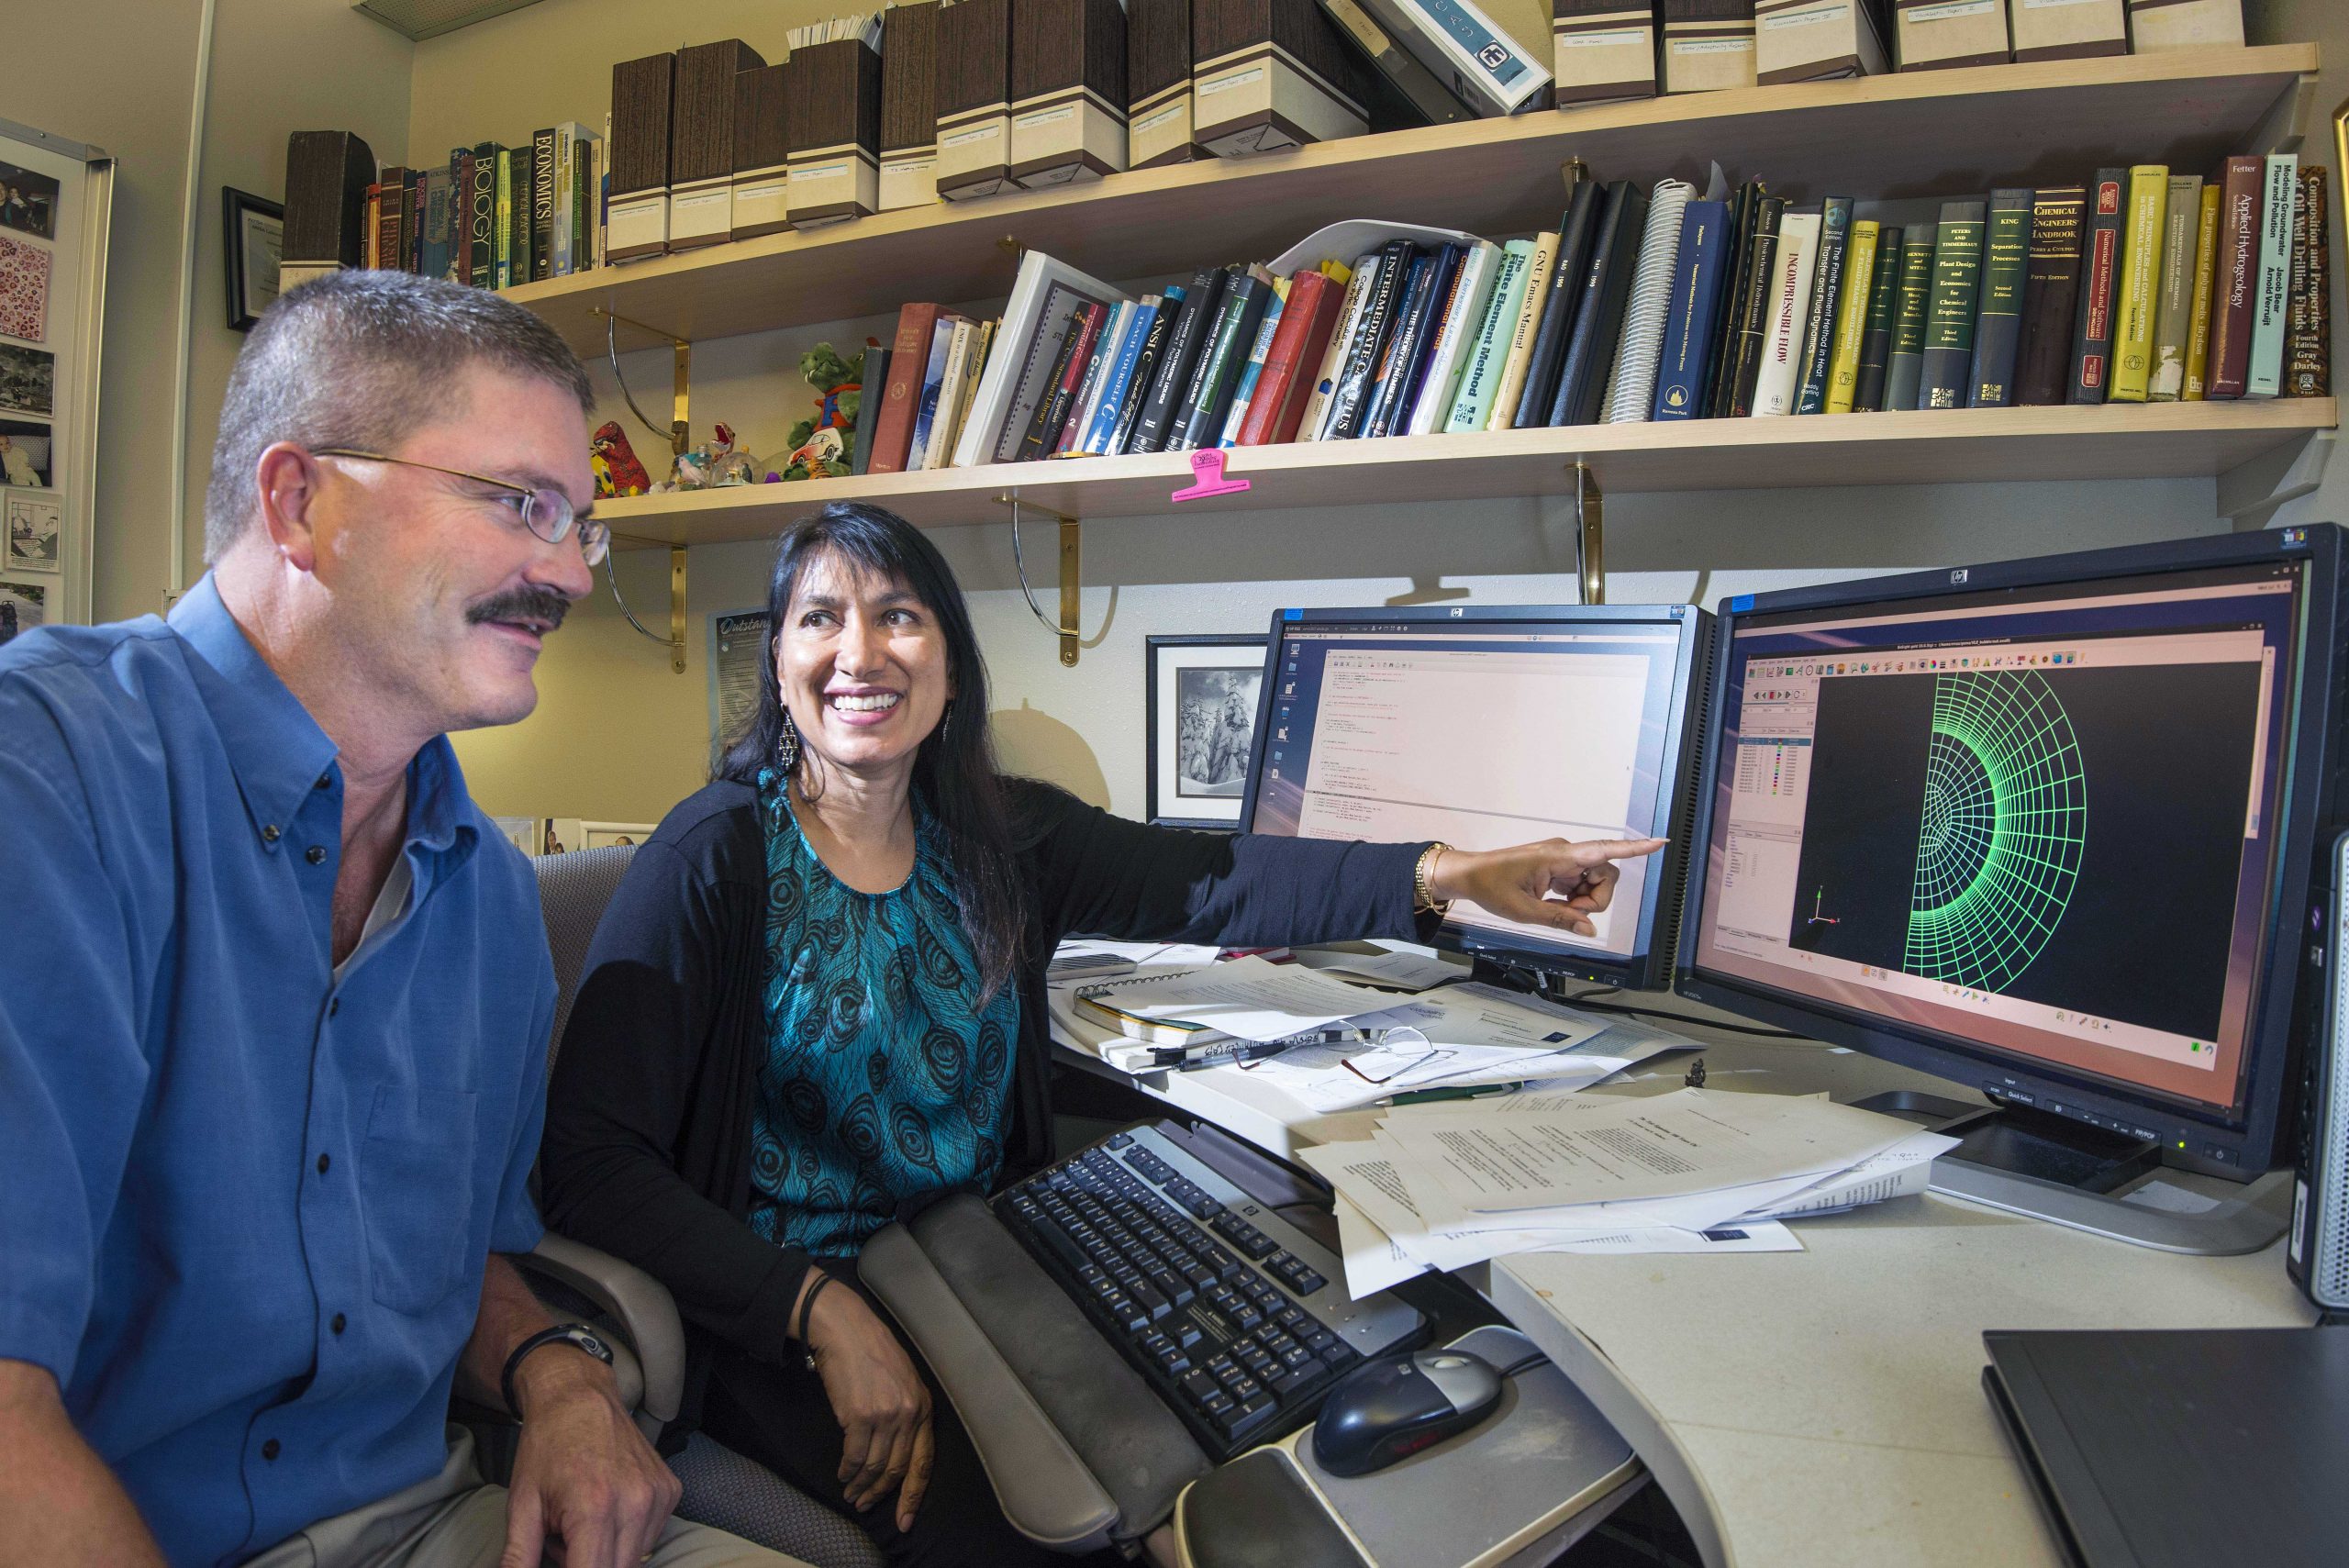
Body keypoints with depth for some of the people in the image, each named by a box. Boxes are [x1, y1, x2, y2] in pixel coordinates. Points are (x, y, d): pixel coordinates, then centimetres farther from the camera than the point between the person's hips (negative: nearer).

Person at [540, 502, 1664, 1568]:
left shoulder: (999, 835, 1)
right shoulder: (716, 857, -13)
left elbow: (1210, 883, -7)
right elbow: (592, 1151, -17)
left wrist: (1446, 873, -19)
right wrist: (823, 1314, -24)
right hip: (776, 1321, -4)